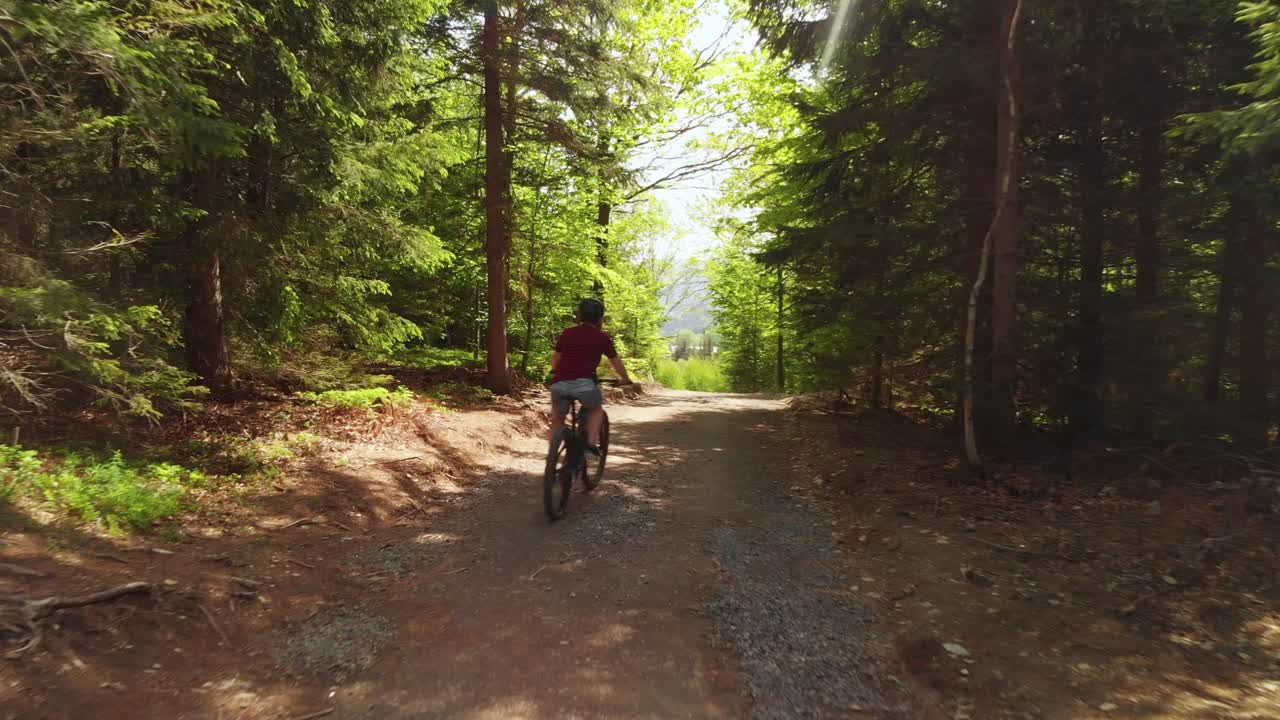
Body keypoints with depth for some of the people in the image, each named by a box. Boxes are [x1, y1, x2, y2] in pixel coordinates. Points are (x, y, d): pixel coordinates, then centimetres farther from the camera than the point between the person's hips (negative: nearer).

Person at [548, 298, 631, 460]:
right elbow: (615, 361, 23)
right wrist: (625, 379, 40)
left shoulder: (567, 333, 20)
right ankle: (591, 444, 13)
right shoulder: (602, 337, 12)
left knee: (557, 419, 25)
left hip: (559, 383, 3)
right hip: (584, 383, -3)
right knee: (595, 409, 27)